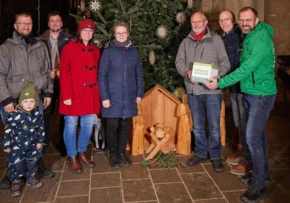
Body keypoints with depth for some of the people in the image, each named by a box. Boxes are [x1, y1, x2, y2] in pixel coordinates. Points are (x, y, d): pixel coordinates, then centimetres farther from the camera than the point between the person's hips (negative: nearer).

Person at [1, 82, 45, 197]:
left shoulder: (37, 113, -8)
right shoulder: (15, 115, -23)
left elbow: (41, 127, 4)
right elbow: (8, 131, -17)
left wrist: (40, 141, 7)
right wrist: (6, 145, -12)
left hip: (32, 145, 5)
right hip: (17, 146, -4)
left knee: (32, 162, 16)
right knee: (17, 165, 2)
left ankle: (31, 178, 39)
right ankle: (15, 183, 22)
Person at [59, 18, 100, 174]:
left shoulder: (95, 50, 12)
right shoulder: (69, 48, -6)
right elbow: (64, 74, -11)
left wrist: (98, 93, 8)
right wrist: (66, 95, -16)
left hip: (90, 95, 6)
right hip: (74, 95, -5)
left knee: (88, 125, 12)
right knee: (71, 125, 4)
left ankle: (82, 153, 30)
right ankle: (72, 157, 19)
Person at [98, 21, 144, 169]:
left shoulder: (133, 51, 6)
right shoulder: (108, 52, -3)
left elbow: (139, 74, 10)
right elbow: (102, 75, -5)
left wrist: (139, 93, 5)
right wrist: (104, 97, -11)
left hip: (129, 97, 3)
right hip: (113, 97, -3)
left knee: (125, 126, 11)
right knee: (112, 127, 4)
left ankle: (122, 153, 27)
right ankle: (113, 155, 20)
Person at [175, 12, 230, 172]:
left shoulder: (216, 39, 0)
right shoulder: (186, 42, 10)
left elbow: (225, 62, -2)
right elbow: (179, 61, 6)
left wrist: (218, 76, -20)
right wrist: (187, 72, -14)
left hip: (212, 90, -3)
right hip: (193, 90, 3)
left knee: (214, 126, 2)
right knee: (197, 126, 14)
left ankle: (216, 156, 19)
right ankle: (201, 153, 31)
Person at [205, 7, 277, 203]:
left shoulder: (261, 39, -19)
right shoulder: (249, 37, 10)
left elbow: (246, 69, -26)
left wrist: (220, 83, -24)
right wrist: (222, 78, 1)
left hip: (262, 95, -9)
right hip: (251, 93, 9)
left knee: (252, 138, -9)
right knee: (259, 134, 16)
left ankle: (259, 186, 2)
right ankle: (263, 173, 31)